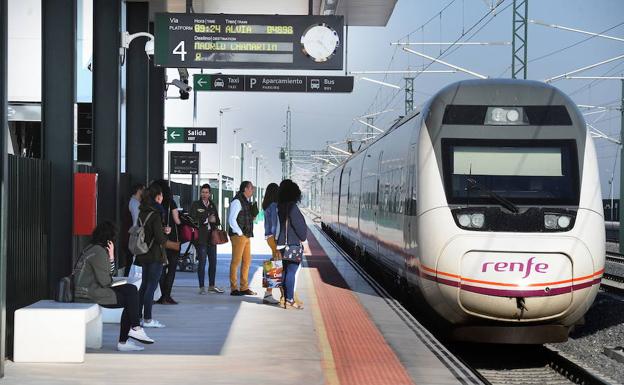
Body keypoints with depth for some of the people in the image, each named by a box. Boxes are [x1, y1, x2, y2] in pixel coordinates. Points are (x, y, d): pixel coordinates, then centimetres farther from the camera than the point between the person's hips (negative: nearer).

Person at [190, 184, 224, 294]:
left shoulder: (212, 205, 15)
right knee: (202, 262, -5)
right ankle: (202, 287, 1)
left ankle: (211, 286, 17)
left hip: (212, 237, 5)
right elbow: (193, 219, -8)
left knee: (213, 262, 7)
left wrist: (214, 220, -6)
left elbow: (218, 221, 15)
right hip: (201, 237, -5)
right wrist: (207, 220, -13)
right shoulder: (195, 205, 1)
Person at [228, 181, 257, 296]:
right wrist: (240, 233, -15)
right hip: (238, 236, -9)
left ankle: (244, 287, 18)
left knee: (247, 261, 11)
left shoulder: (247, 201, 17)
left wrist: (253, 216, 7)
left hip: (246, 236, 9)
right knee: (236, 261, -5)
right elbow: (231, 219, -16)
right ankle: (234, 288, -2)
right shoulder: (237, 201, -12)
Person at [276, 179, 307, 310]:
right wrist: (303, 237, 1)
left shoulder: (281, 206, 9)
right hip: (293, 245, -8)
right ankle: (289, 300, -5)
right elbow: (300, 225, -15)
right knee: (291, 272, -5)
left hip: (282, 244, 8)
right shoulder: (292, 207, -16)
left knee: (285, 271, 14)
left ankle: (285, 298, 21)